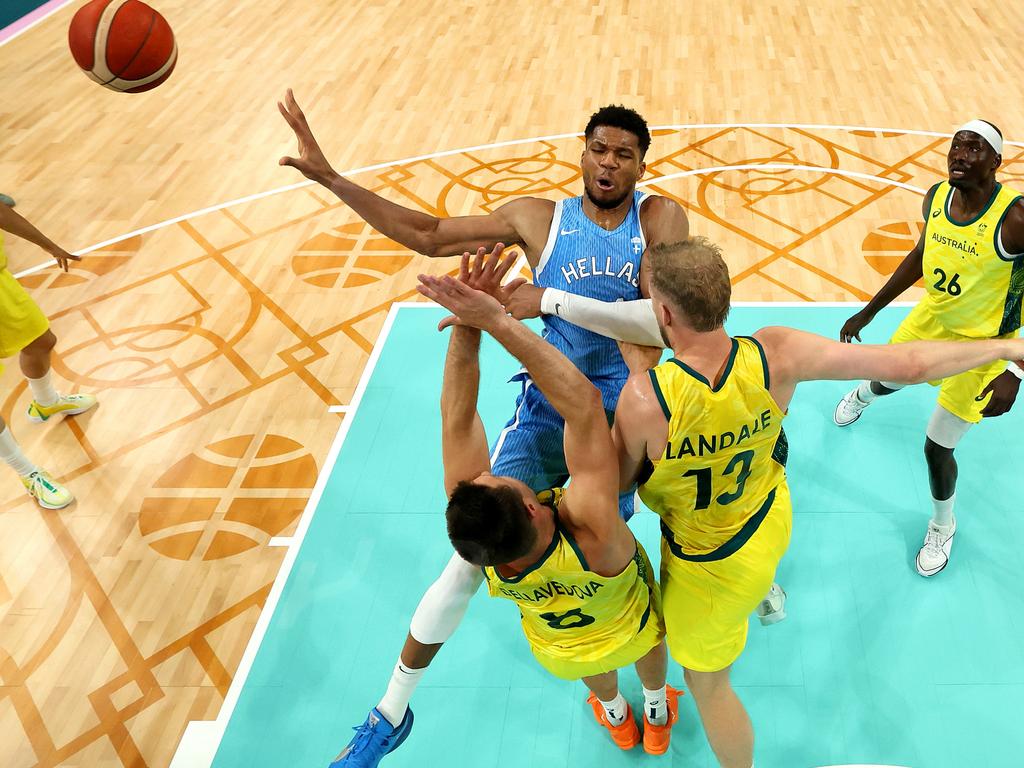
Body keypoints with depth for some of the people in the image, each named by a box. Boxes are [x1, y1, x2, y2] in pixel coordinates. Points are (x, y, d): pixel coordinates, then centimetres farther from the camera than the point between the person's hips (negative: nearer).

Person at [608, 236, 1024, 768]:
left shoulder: (645, 397, -39)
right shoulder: (775, 356, -27)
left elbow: (617, 480, -19)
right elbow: (908, 365, -20)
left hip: (711, 563, -6)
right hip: (771, 520, 7)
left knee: (706, 683, 19)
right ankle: (765, 590, 77)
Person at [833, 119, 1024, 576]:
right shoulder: (936, 197, -12)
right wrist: (867, 313, 10)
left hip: (981, 345, -5)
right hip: (931, 319, 6)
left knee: (937, 447, 1)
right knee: (885, 379, 31)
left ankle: (943, 526, 32)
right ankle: (862, 397, 72)